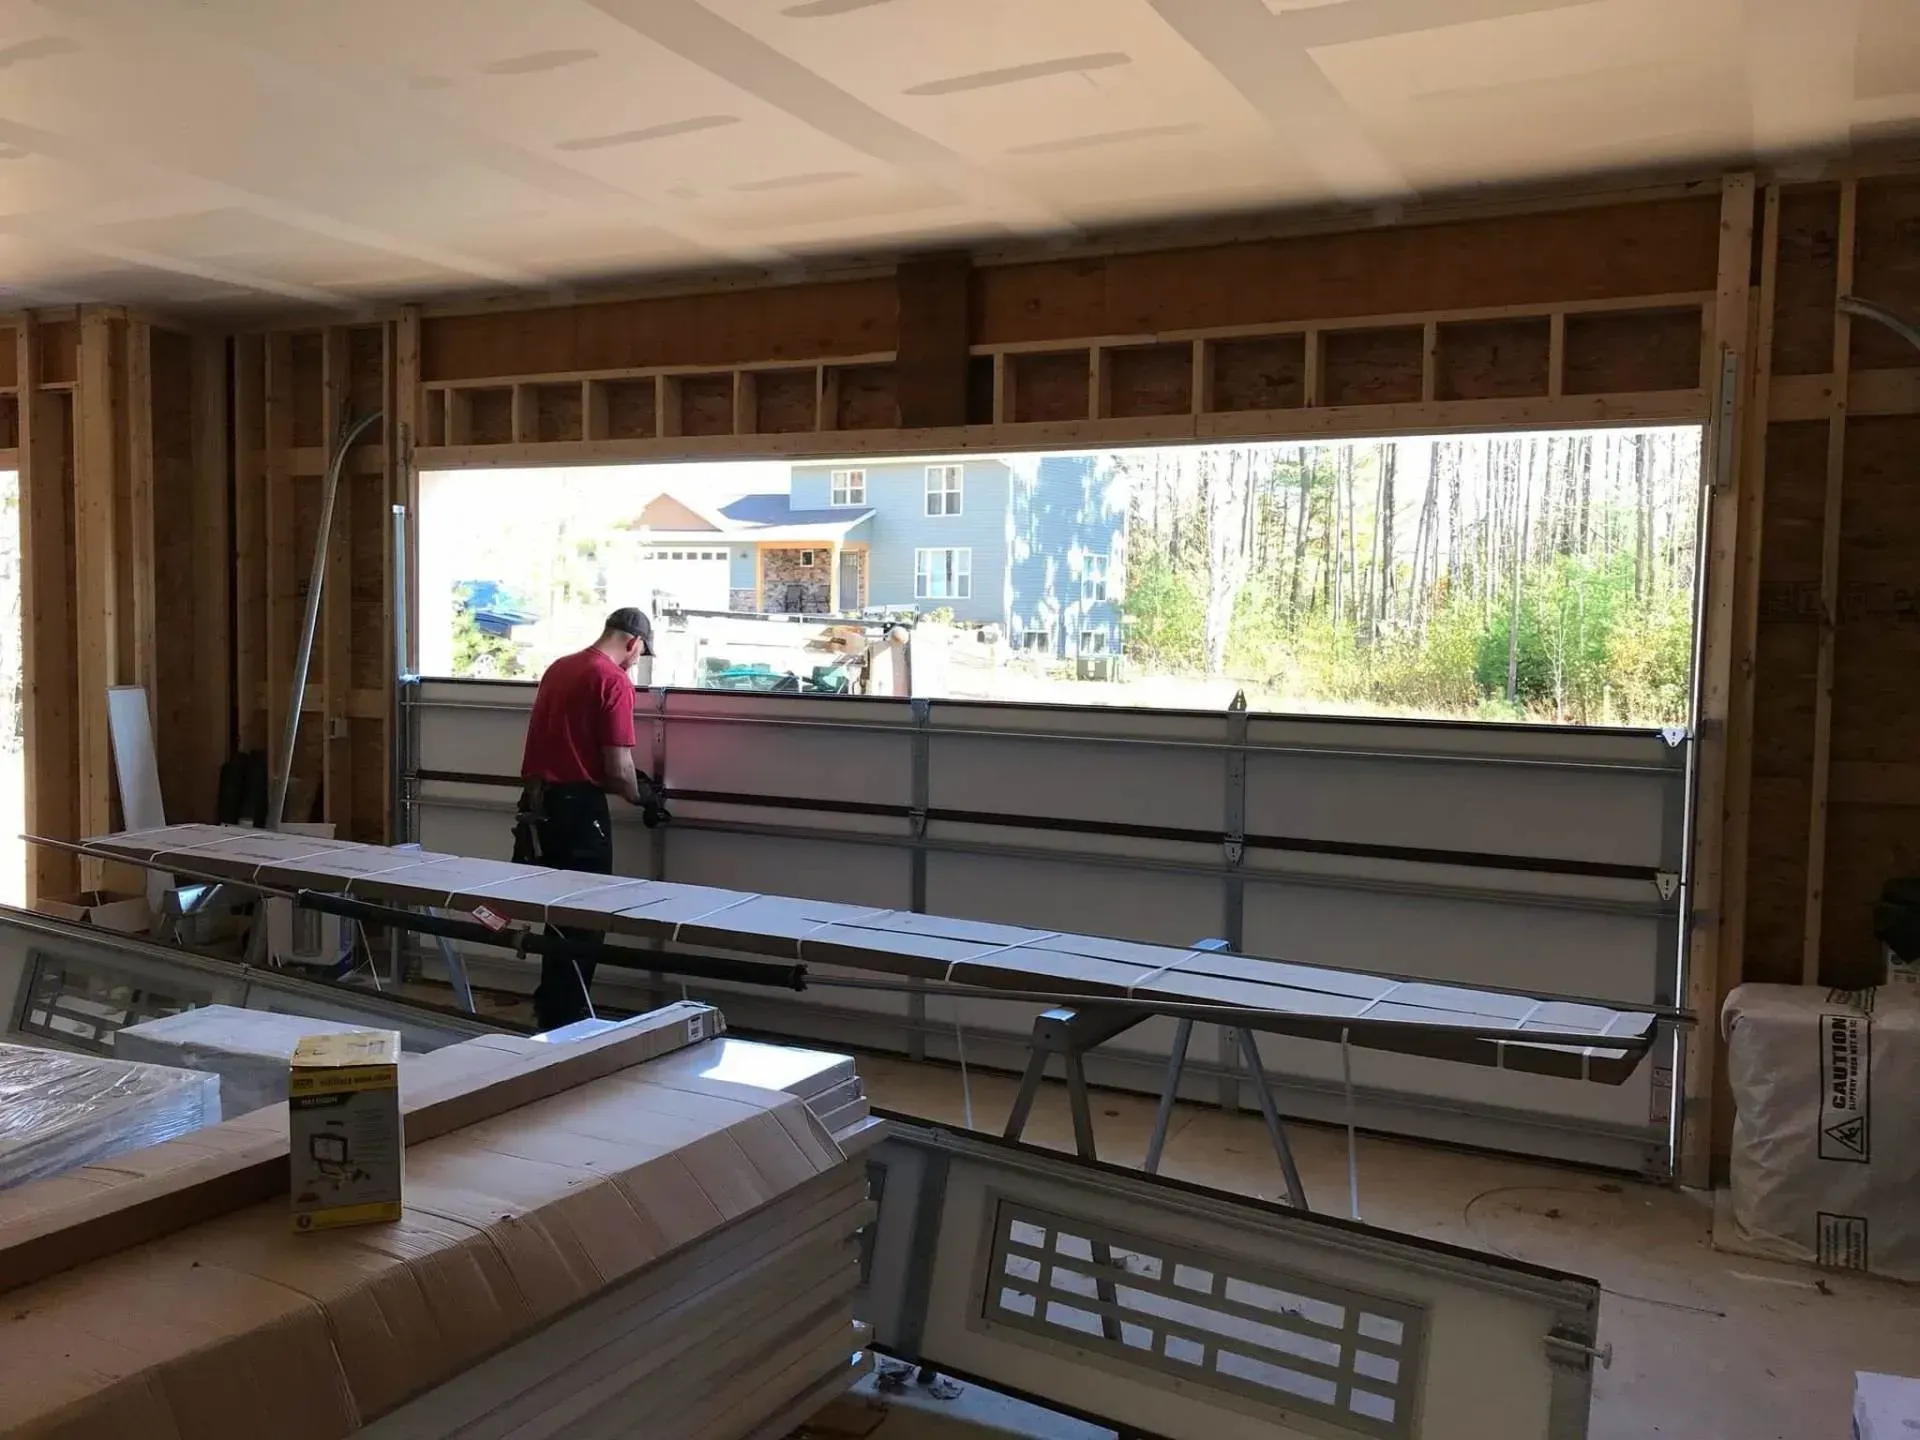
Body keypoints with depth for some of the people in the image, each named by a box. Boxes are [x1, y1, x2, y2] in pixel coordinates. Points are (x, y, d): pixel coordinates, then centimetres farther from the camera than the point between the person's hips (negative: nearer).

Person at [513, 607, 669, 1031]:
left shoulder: (558, 667, 13)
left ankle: (552, 1011, 28)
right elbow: (618, 769, -17)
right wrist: (643, 798, 3)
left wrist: (630, 775, 26)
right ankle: (566, 1018, 9)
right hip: (578, 808, -8)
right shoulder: (614, 680, -13)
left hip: (539, 804, 8)